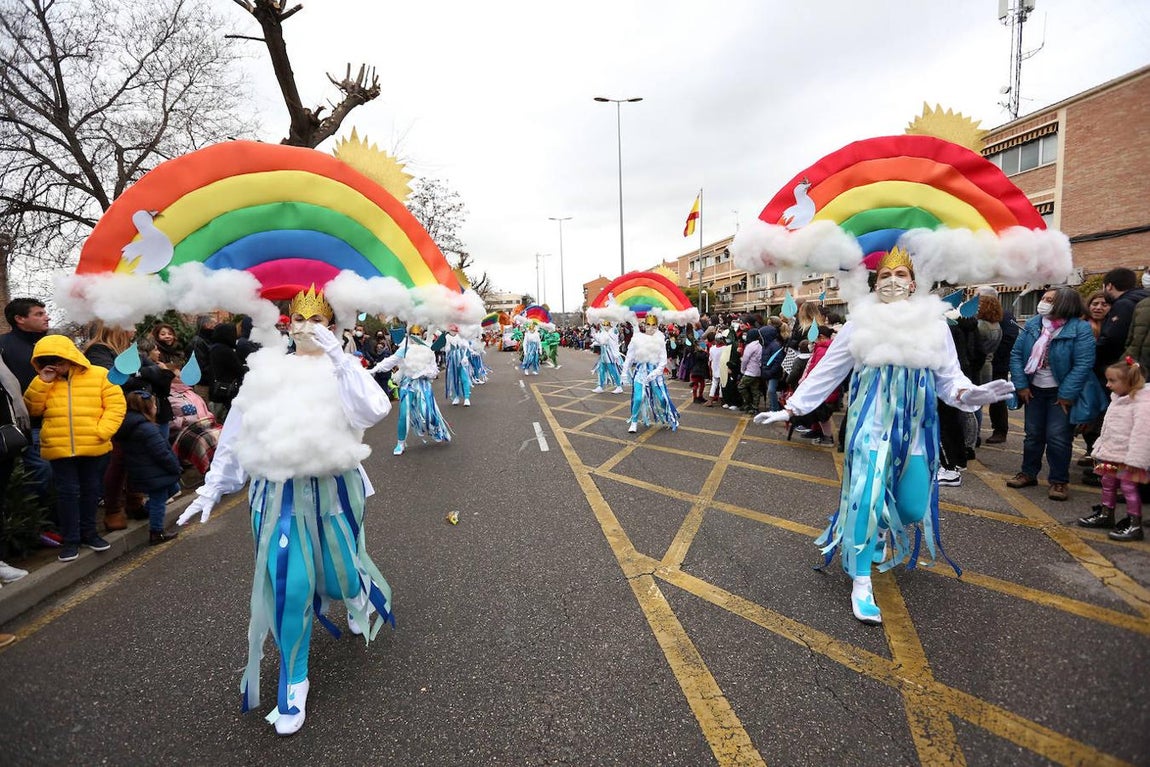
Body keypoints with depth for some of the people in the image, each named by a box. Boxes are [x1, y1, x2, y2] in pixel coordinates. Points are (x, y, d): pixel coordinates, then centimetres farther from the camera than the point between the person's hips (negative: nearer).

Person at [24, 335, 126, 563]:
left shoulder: (99, 375, -3)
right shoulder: (44, 382, 8)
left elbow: (116, 404, -5)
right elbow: (32, 409, 2)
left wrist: (102, 431, -15)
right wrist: (43, 382, -8)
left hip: (94, 448, -1)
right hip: (59, 449, 1)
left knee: (91, 490, 12)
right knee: (67, 492, 4)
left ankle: (88, 532, 27)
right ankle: (70, 539, 16)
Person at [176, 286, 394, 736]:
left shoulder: (343, 370, -3)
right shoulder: (265, 371, 2)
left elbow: (373, 411, -24)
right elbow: (236, 434, 8)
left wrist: (337, 357, -26)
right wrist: (213, 488, 9)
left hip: (335, 489, -1)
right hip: (279, 494, 1)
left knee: (339, 576, 12)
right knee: (288, 587, -1)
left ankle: (356, 592, 52)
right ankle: (294, 682, 21)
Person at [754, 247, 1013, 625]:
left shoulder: (933, 322, 3)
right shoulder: (861, 322, -2)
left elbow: (949, 377, 4)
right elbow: (826, 372, 0)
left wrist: (969, 394, -20)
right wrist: (790, 408, -4)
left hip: (916, 424, 3)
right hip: (872, 420, -2)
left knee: (914, 508, 4)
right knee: (866, 497, -11)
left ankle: (881, 527, 41)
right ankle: (861, 584, 2)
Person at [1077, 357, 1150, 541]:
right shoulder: (1117, 398, 10)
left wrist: (1133, 460, -25)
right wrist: (1101, 446, 20)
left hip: (1127, 457, -9)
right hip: (1110, 453, 9)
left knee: (1129, 487, -1)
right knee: (1108, 484, 18)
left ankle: (1134, 524, 9)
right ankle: (1105, 514, 33)